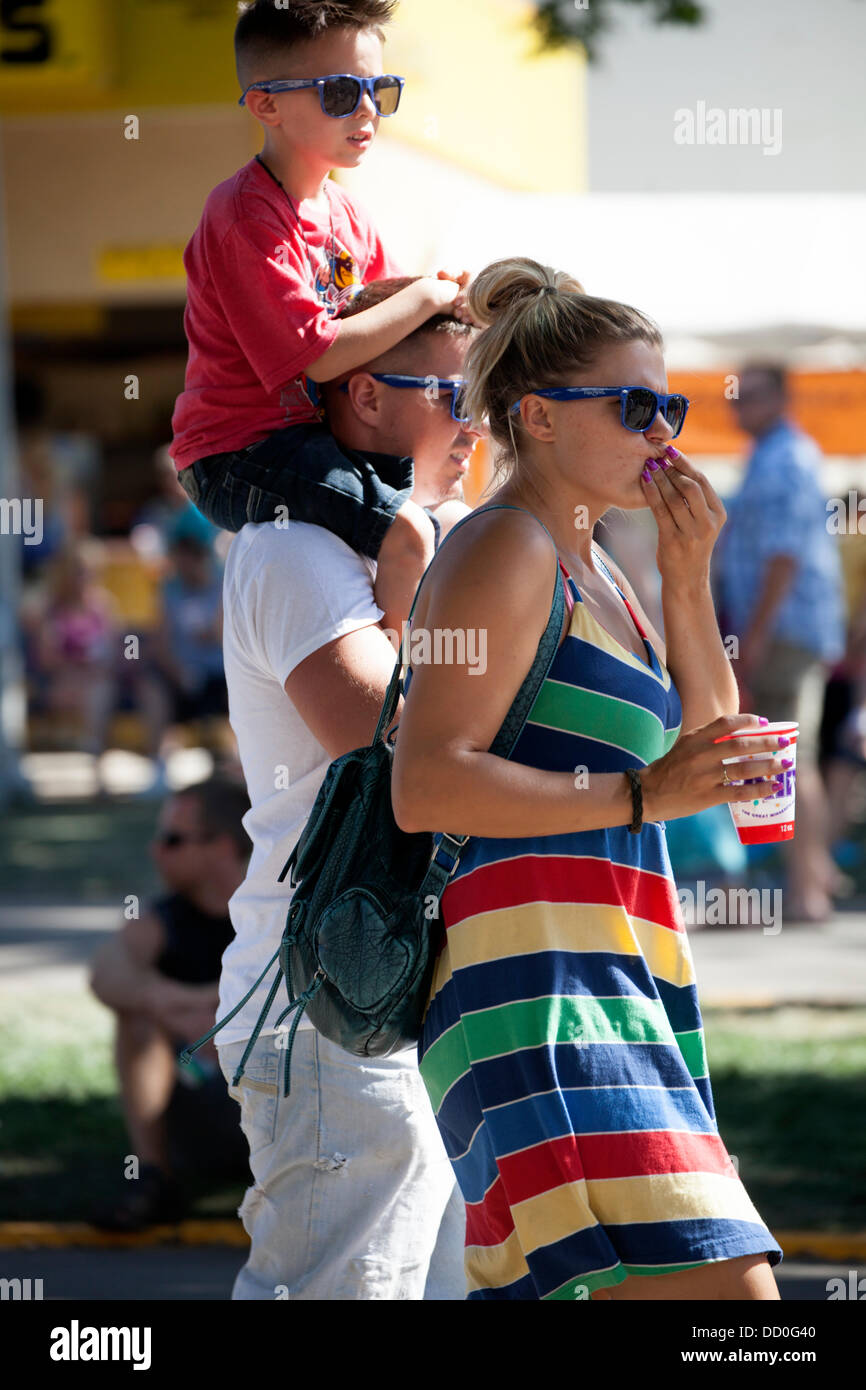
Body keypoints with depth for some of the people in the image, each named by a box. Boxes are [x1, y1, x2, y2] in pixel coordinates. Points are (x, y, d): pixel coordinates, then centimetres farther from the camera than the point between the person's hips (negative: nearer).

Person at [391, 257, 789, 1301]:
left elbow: (711, 753, 25)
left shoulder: (590, 571, 25)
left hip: (615, 979, 10)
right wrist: (640, 796, -20)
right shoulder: (506, 550, -4)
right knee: (722, 1285, -23)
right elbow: (426, 785, -15)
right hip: (536, 976, -10)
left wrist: (687, 583, 13)